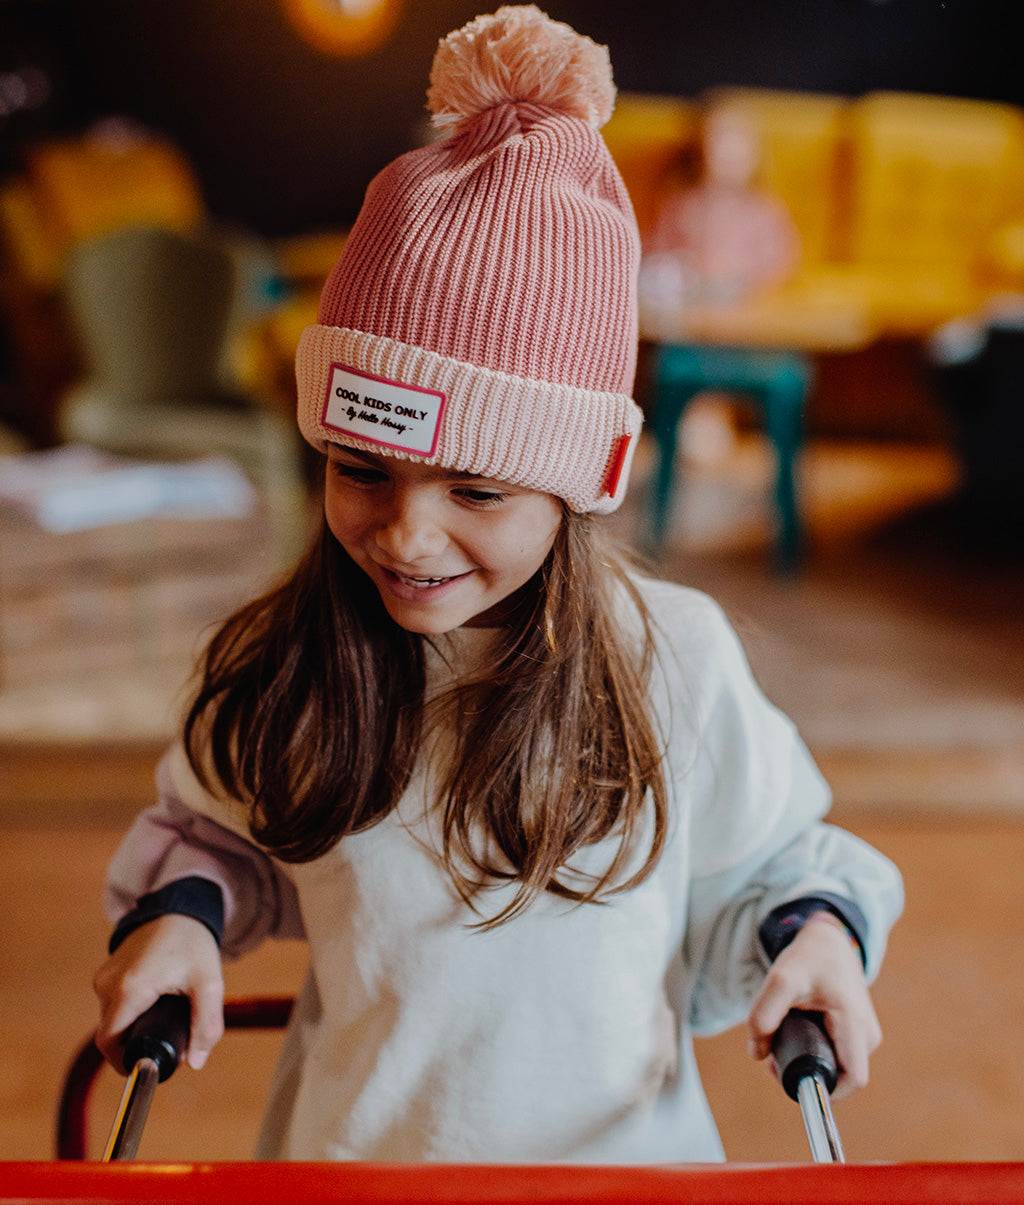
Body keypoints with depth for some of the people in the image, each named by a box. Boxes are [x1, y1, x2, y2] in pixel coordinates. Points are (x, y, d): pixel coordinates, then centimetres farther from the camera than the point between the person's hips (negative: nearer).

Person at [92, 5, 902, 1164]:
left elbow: (760, 862, -2)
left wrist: (816, 924, -20)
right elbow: (213, 827, 6)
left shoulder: (673, 661, -18)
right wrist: (182, 907, -12)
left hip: (612, 1150, -1)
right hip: (345, 1146, 2)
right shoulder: (282, 666, -13)